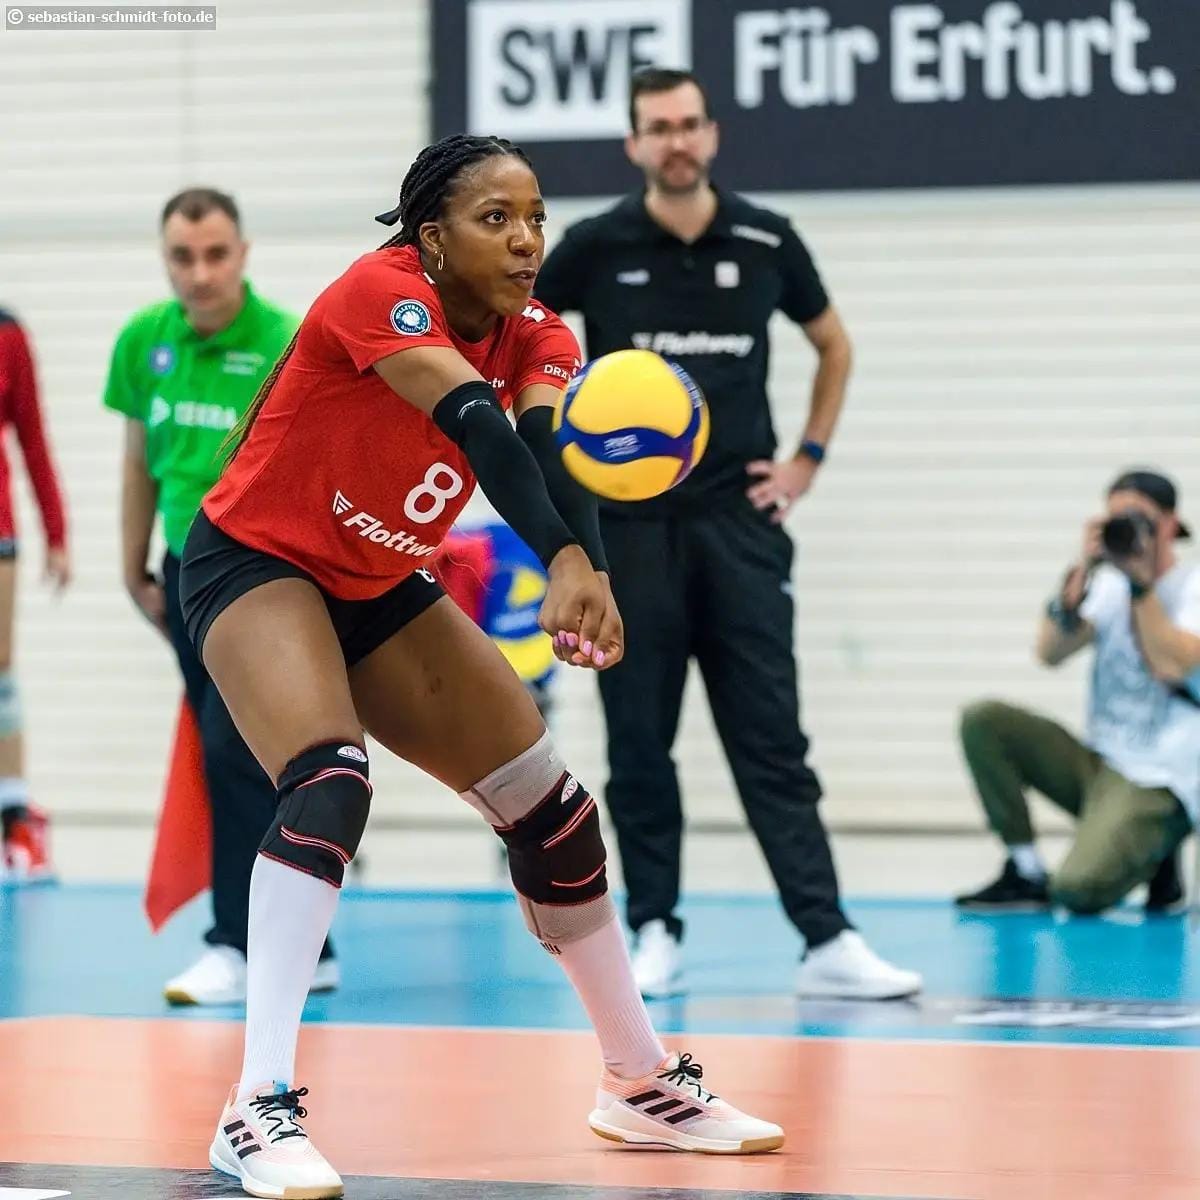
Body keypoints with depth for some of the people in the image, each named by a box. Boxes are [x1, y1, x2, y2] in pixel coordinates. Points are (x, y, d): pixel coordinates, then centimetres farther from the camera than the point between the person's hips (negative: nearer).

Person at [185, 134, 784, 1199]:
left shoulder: (535, 336, -6)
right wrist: (566, 561, -57)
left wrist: (591, 570, -47)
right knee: (331, 783, -32)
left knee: (551, 806, 6)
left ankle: (640, 1083, 22)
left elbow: (551, 446, -27)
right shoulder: (380, 292, -26)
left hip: (377, 589, 8)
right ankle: (260, 1110, -33)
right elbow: (475, 423, -42)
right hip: (255, 562, -7)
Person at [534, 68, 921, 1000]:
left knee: (772, 739, -2)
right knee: (639, 741, 2)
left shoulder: (766, 243, 2)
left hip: (740, 521, 1)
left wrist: (809, 458, 10)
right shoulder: (596, 247, -2)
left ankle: (828, 940, -5)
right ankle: (655, 935, 11)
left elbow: (834, 344, 18)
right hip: (629, 526, 0)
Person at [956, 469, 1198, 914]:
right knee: (983, 720, -13)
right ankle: (1025, 873, -6)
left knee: (1077, 890, -30)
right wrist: (1082, 571, -13)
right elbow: (1050, 652, -4)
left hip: (1157, 783, -7)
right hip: (1097, 765, 7)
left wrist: (1142, 582, -19)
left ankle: (1154, 858, 6)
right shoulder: (1110, 583, 11)